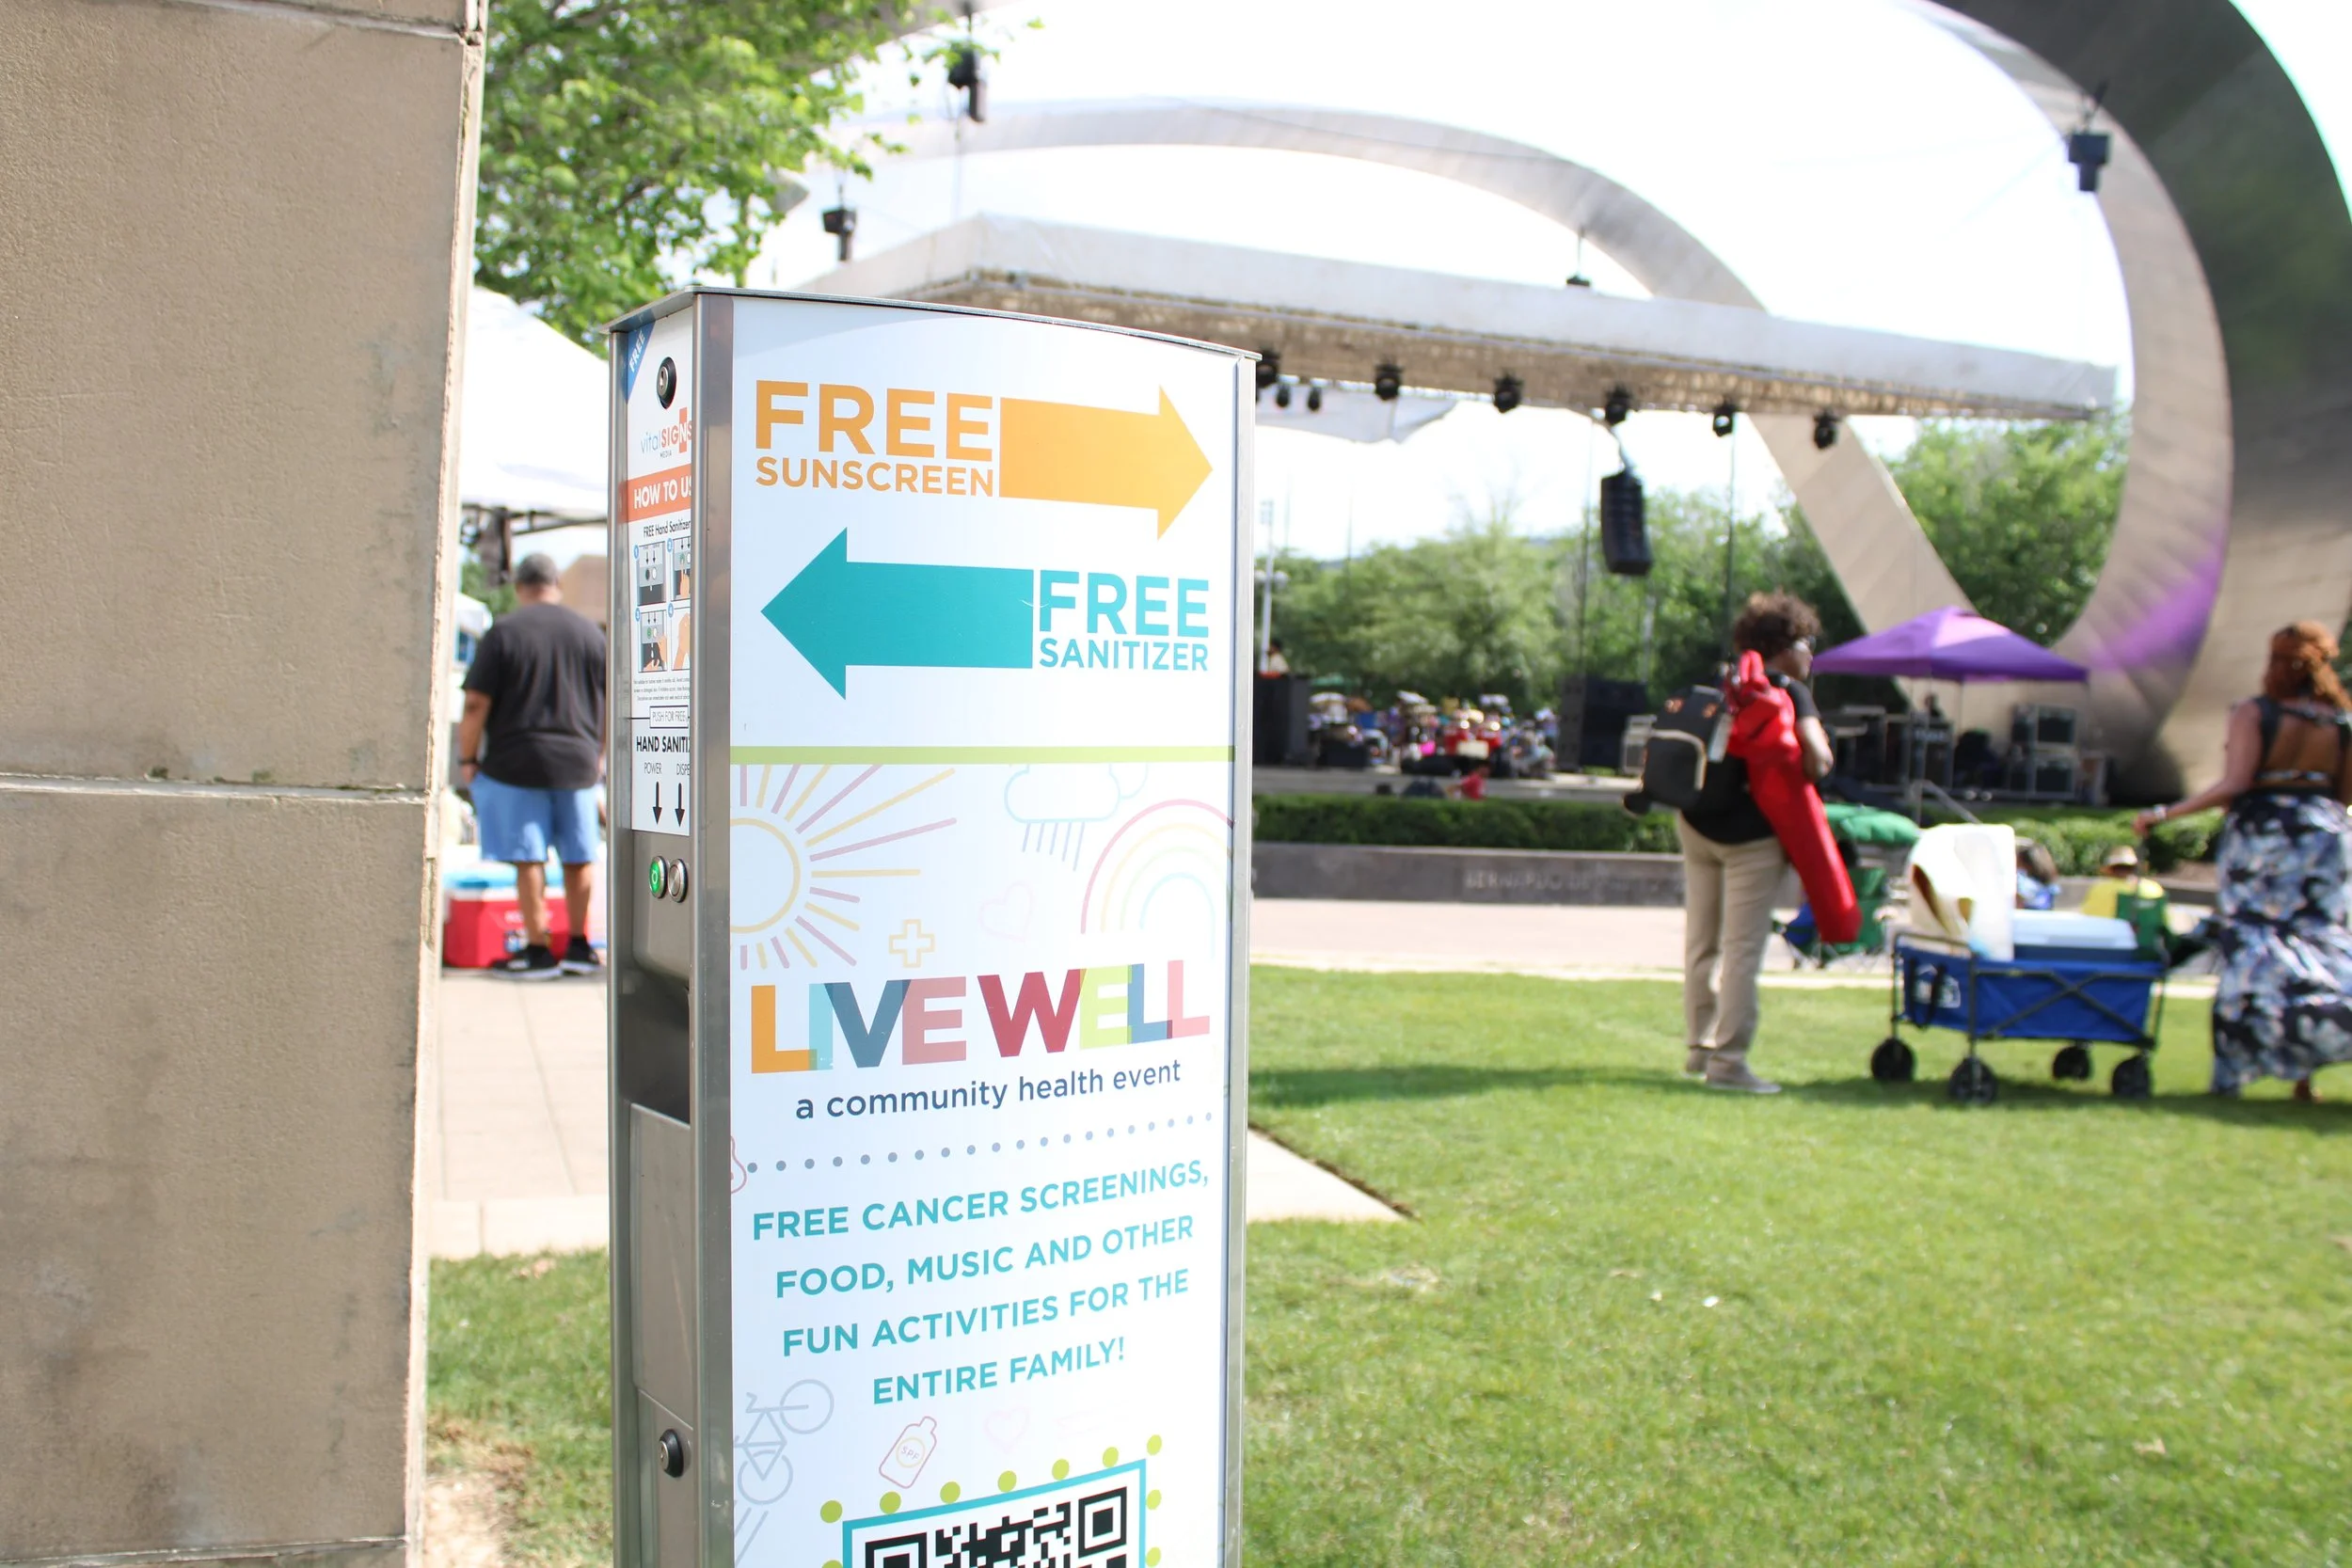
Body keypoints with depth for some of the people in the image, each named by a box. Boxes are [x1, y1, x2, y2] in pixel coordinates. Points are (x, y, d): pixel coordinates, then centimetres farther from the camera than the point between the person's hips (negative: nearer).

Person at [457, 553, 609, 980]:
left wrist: (467, 758, 3)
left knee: (529, 858, 1)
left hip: (516, 763, -3)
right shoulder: (590, 632, 6)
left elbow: (476, 704, -8)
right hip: (578, 763, 3)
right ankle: (579, 947, 15)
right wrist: (598, 754, 21)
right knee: (579, 856, 11)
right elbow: (609, 703, 10)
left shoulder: (503, 632, -5)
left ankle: (538, 950, 2)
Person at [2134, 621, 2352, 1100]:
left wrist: (2164, 814, -16)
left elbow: (2234, 784, -17)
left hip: (2260, 832, -3)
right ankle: (2304, 1074, 4)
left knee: (2250, 953, 2)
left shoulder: (2253, 713, -8)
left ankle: (2231, 1074, 3)